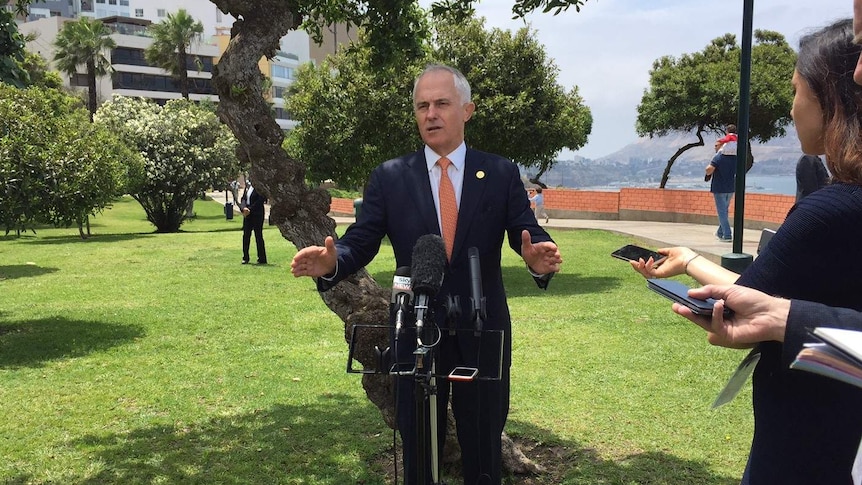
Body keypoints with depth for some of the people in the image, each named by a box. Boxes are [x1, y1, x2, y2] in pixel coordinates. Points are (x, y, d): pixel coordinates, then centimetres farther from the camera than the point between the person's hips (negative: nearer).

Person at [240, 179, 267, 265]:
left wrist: (250, 210, -16)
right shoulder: (248, 182, 10)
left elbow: (260, 200, -17)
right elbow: (243, 198, 9)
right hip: (247, 214, 7)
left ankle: (262, 259, 7)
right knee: (246, 236, 9)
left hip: (257, 214, -6)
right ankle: (245, 258, 19)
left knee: (258, 236, -1)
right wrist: (244, 208, -9)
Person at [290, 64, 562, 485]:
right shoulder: (389, 177, 0)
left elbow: (528, 234, -6)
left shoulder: (501, 174, -1)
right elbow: (360, 242, -5)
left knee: (484, 446, 16)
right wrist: (332, 262, -27)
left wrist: (538, 258, -30)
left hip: (483, 333, 0)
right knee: (418, 448, 15)